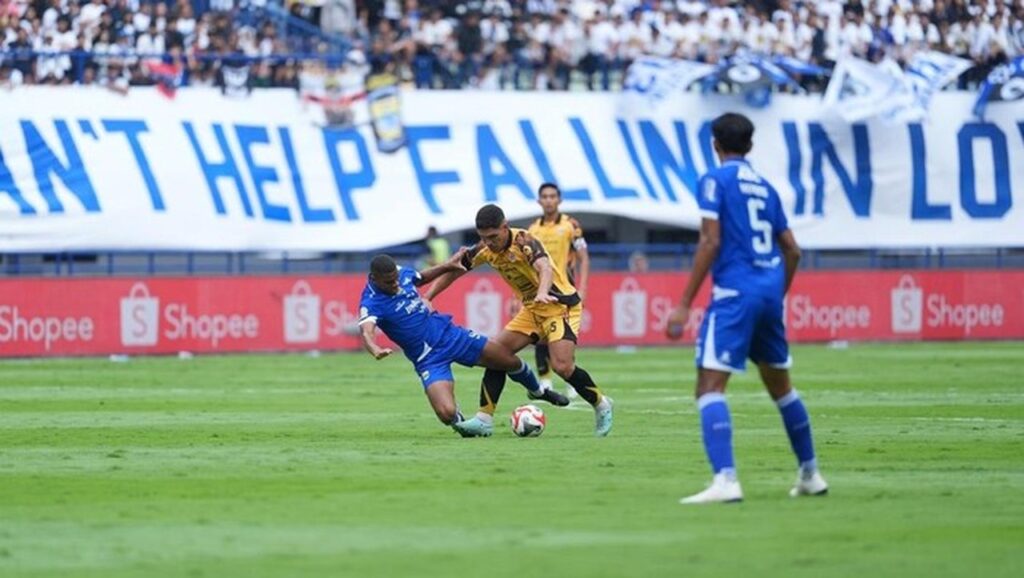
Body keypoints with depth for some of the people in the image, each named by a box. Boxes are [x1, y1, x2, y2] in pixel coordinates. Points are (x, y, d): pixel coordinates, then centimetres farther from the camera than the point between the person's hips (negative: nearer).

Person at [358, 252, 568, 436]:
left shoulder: (402, 273, -5)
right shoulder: (371, 304, -25)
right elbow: (366, 332, -46)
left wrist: (448, 265, 18)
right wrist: (375, 350, -67)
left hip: (448, 333, 5)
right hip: (428, 359, -5)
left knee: (509, 360, 9)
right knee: (446, 412, -25)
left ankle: (537, 391, 43)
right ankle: (457, 421, 17)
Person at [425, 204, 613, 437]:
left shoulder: (524, 242, -25)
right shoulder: (485, 250, -4)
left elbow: (545, 268, -44)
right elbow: (454, 271, 7)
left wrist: (543, 293, -65)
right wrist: (426, 298, -3)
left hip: (560, 303, -7)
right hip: (531, 309, 7)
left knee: (562, 366, -22)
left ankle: (601, 405, 1)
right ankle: (485, 418, 0)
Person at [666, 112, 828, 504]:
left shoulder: (715, 181, -2)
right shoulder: (764, 186, 17)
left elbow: (710, 242, -11)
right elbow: (792, 250, 18)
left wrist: (685, 304, -11)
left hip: (735, 292, -7)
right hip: (771, 289, 7)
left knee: (710, 384, -11)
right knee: (779, 384, 21)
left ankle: (725, 480, -28)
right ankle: (810, 475, 29)